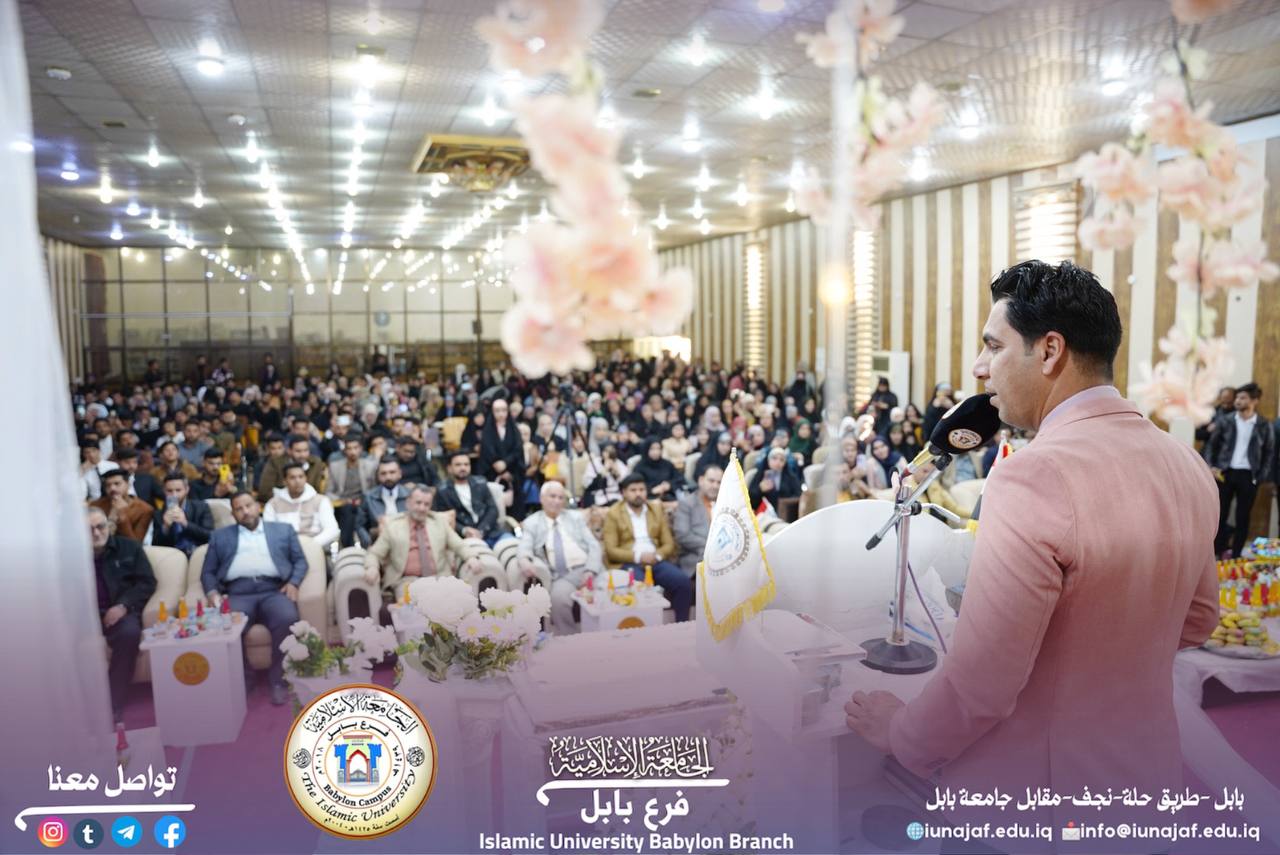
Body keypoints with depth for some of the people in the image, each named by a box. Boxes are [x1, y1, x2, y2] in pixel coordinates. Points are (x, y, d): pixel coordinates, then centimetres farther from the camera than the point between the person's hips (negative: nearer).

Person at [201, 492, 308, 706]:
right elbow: (208, 571, 18)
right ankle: (242, 679, -8)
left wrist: (293, 583, -4)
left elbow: (300, 561, 16)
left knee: (287, 619, -34)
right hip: (237, 594, 1)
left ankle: (278, 679, -15)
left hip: (274, 591, 0)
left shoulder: (283, 530, 21)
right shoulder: (220, 536, 23)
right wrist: (212, 592, -3)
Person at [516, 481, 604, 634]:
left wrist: (590, 571, -9)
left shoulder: (576, 518, 19)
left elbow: (593, 546, 10)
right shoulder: (532, 522, 14)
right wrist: (524, 560, -27)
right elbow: (524, 548, -1)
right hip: (561, 576, -1)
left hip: (587, 569, 1)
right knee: (558, 597, -34)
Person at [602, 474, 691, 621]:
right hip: (628, 563, -4)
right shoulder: (613, 514, 3)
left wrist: (657, 555, -11)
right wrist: (637, 557, -17)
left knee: (684, 581, -23)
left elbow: (669, 544, 12)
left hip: (656, 561, 4)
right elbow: (610, 550, -4)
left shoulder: (657, 509, 15)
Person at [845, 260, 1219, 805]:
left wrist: (899, 734, -8)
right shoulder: (1188, 466, -2)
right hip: (1149, 766, 7)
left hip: (1035, 782, -7)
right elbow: (1197, 620, 13)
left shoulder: (1033, 479, -29)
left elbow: (977, 688, -25)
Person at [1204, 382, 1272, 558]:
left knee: (1243, 518, 4)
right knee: (1220, 514, 2)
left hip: (1248, 476, 0)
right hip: (1225, 473, 0)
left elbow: (1269, 453, 7)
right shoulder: (1225, 421, 3)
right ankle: (1216, 554, 11)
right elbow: (1211, 445, 9)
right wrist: (1211, 467, -4)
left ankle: (1235, 557, 13)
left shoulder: (1264, 426, 2)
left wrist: (1261, 477, -2)